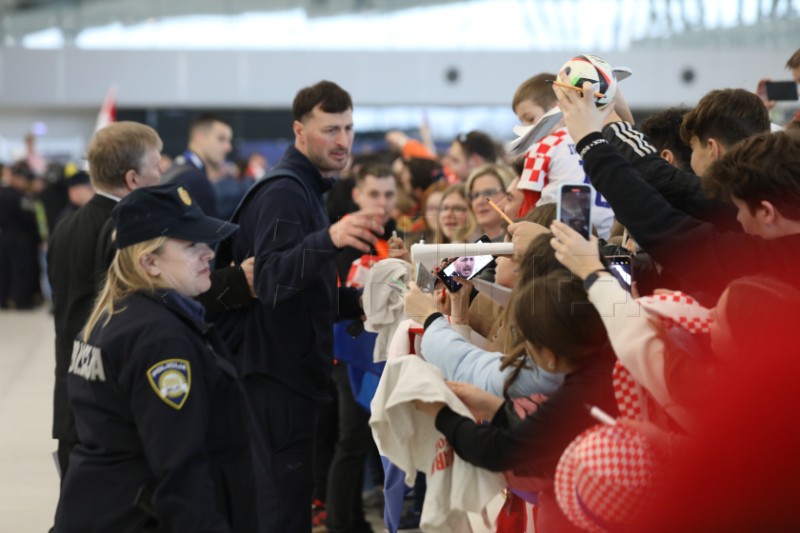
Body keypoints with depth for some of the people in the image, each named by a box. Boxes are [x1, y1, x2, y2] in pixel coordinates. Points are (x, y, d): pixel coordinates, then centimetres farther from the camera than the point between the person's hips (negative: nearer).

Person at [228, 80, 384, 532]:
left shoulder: (305, 189, 17)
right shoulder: (284, 192, -15)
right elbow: (270, 280, -29)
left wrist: (356, 300, 9)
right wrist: (329, 238, -44)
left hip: (291, 373, 10)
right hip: (278, 376, -10)